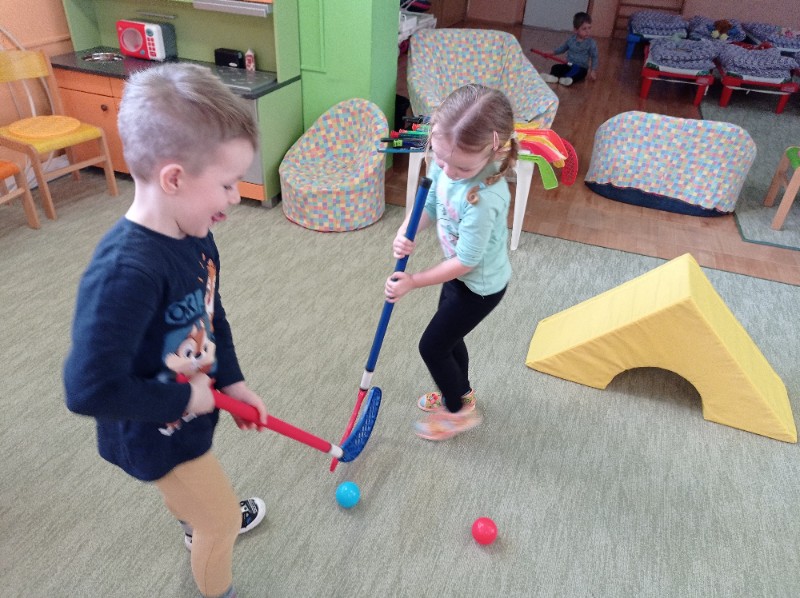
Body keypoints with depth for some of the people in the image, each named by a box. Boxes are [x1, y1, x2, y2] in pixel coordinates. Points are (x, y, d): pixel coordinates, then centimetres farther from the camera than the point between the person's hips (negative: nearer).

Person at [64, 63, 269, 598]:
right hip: (154, 433, -7)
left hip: (191, 409, 7)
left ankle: (199, 523, 68)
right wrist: (184, 401, -25)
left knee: (188, 483, 36)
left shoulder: (193, 234, -12)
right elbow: (89, 390, -37)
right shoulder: (125, 272, -39)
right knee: (222, 518, 14)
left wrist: (232, 381, -2)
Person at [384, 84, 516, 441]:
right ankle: (460, 392, 52)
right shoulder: (445, 164, -16)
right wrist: (405, 233, -20)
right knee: (448, 337, 25)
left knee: (432, 346, 6)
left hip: (479, 285, -8)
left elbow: (465, 262, -29)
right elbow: (429, 207, 0)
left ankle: (459, 410, 31)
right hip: (460, 274, 8)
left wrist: (413, 282, -20)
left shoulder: (484, 199, -39)